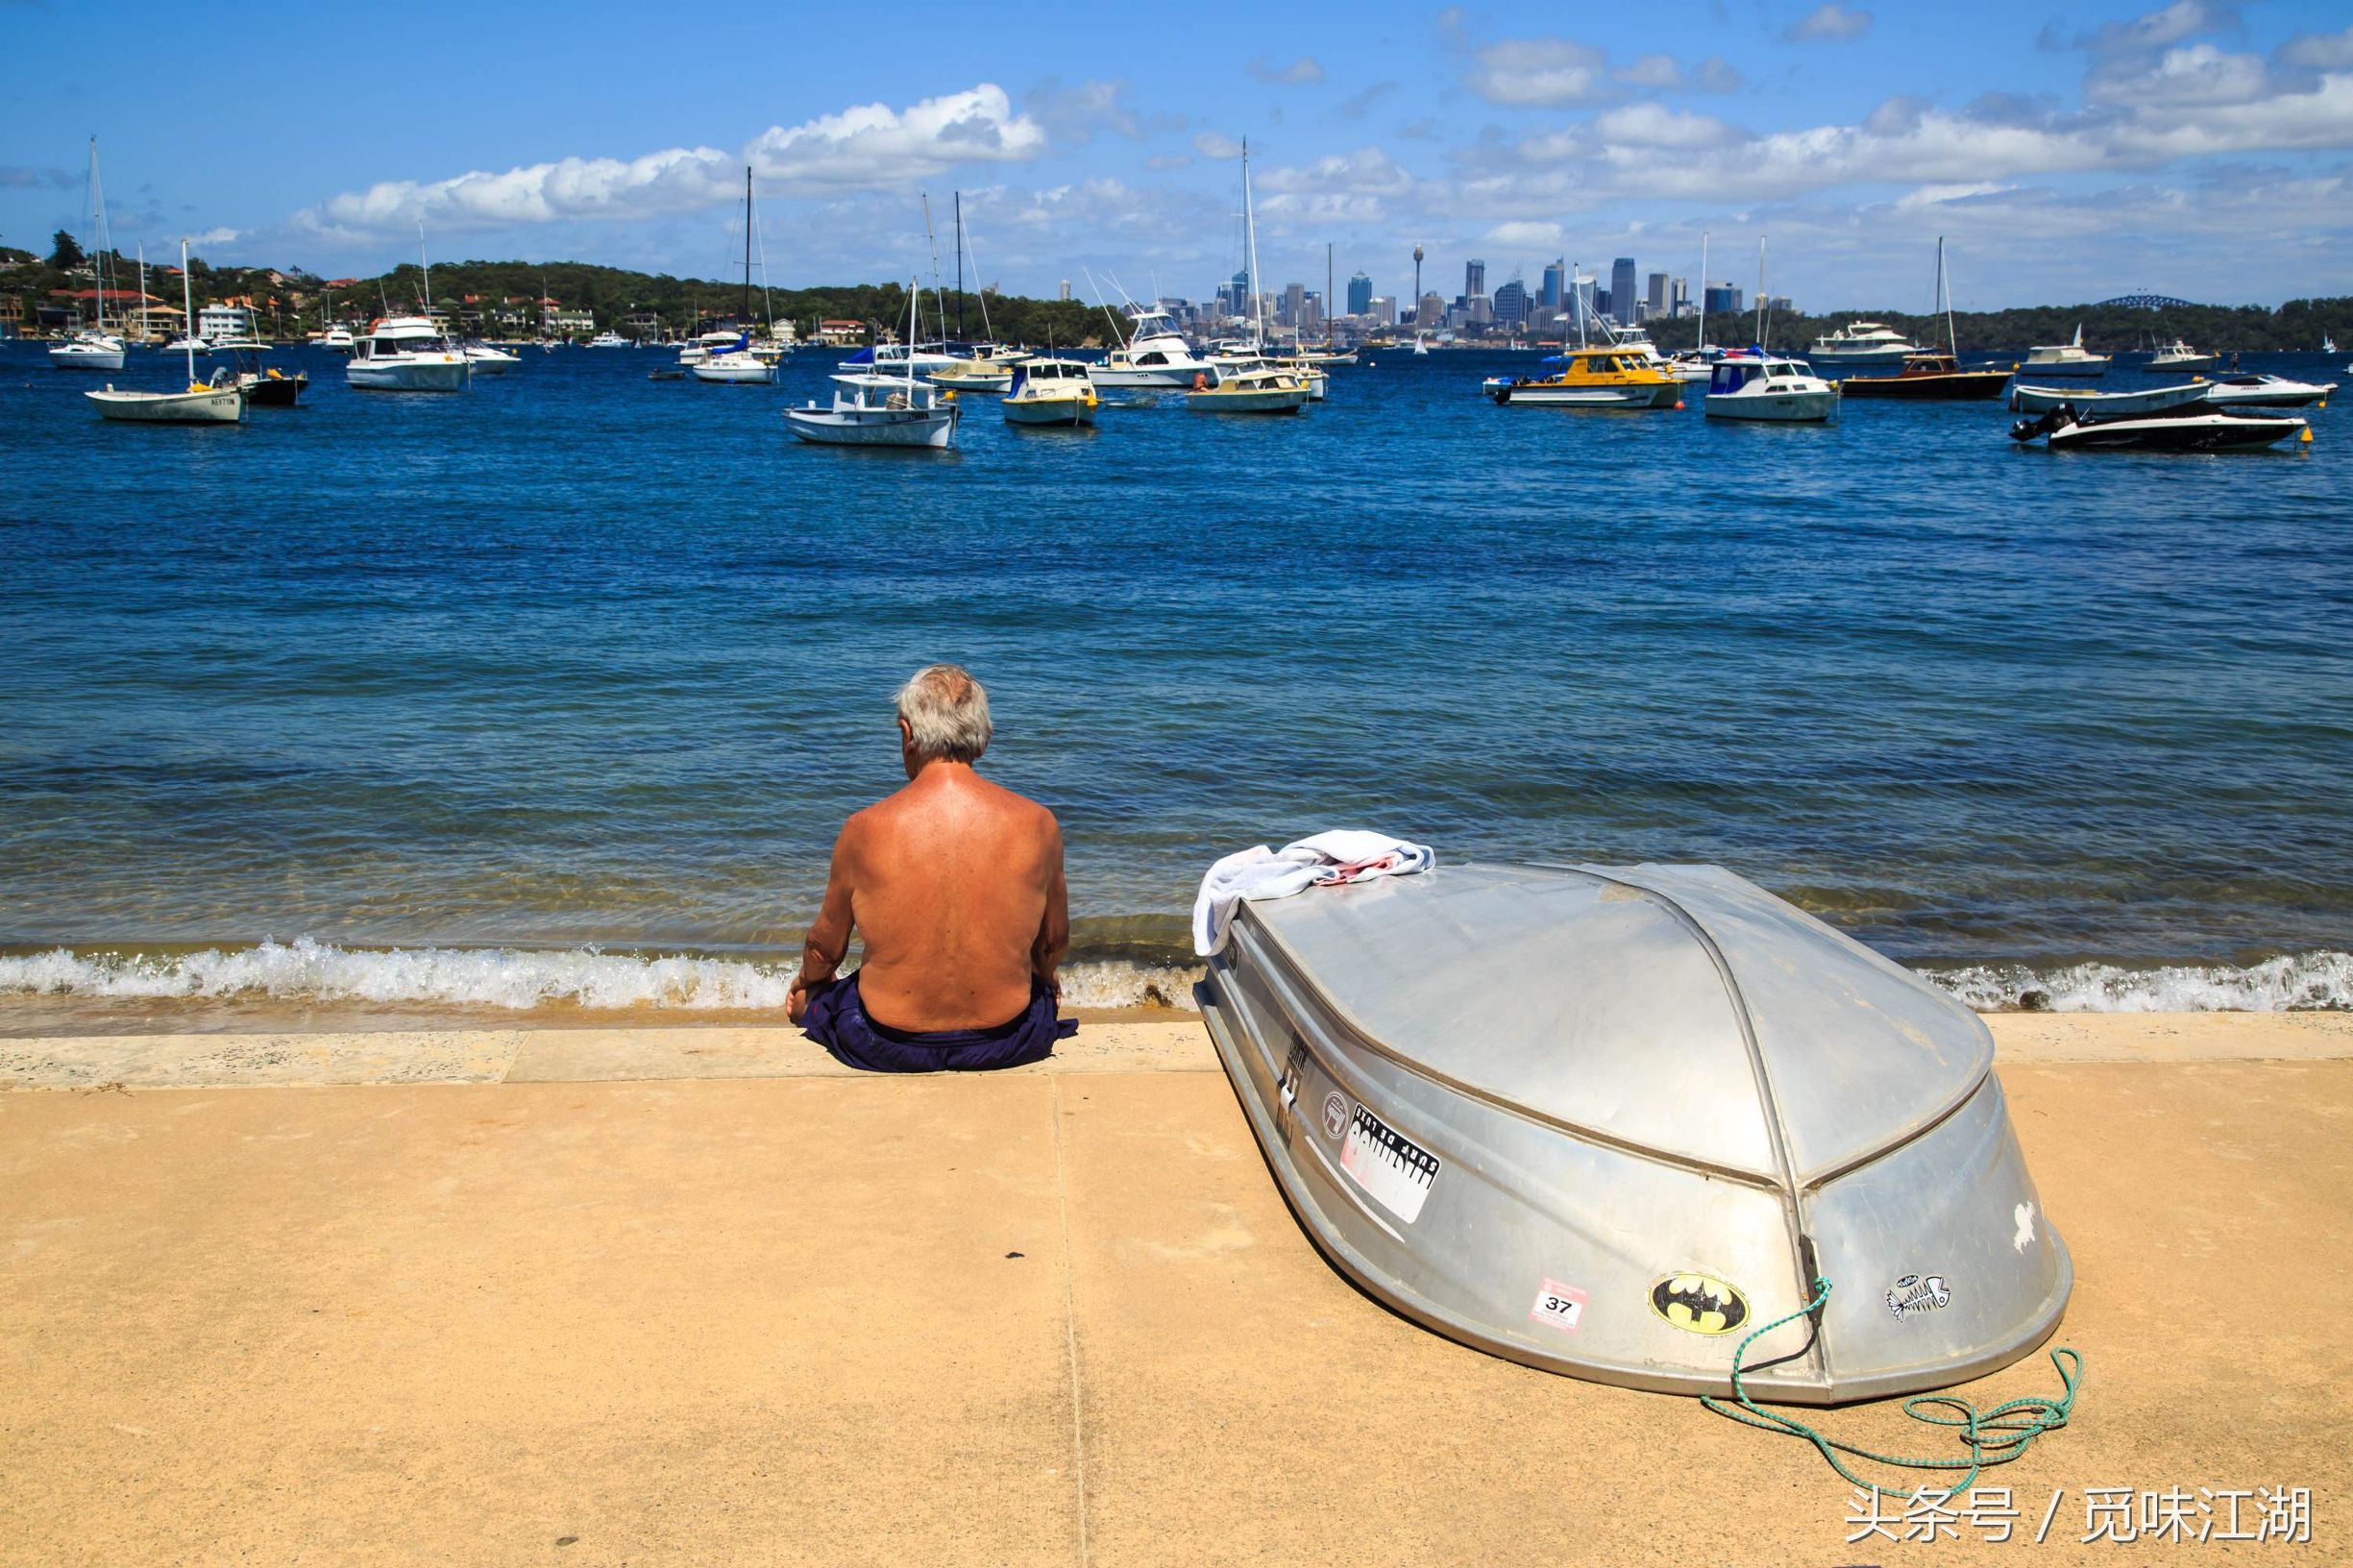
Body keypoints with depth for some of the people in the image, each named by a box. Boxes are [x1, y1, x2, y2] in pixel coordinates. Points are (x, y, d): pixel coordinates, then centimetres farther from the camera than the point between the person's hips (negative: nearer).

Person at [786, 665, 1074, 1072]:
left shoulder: (865, 829, -15)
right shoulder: (1038, 824, -12)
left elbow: (825, 948, 1)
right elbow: (1055, 943, 5)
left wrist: (805, 981, 26)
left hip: (889, 1046, -1)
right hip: (1006, 1044, 1)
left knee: (806, 996, 32)